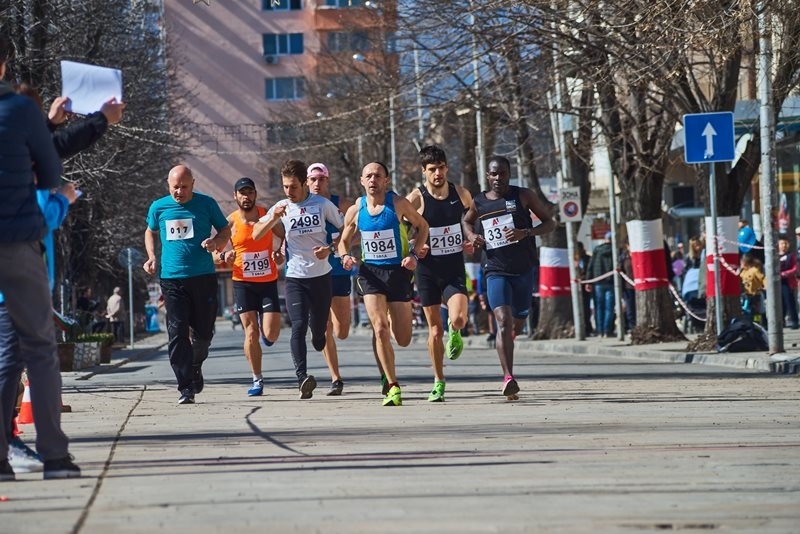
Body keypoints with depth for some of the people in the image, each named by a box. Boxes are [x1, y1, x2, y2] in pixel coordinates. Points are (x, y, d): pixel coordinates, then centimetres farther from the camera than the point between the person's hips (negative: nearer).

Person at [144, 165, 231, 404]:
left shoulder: (206, 204, 1)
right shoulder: (159, 207, 6)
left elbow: (226, 230, 11)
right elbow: (151, 232, 24)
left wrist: (217, 242, -12)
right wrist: (152, 257, 8)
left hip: (204, 277, 0)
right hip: (172, 278, 0)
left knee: (203, 331, 6)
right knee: (177, 333, -8)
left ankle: (196, 366, 38)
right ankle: (186, 387, -8)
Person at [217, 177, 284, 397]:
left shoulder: (268, 215, -2)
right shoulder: (230, 222, -4)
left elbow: (284, 236, 14)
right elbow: (214, 254, 1)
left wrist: (280, 253, -6)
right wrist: (223, 256, -21)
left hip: (268, 282, 1)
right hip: (243, 283, -1)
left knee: (271, 334, -8)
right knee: (251, 332, -5)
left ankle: (266, 331, 31)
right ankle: (257, 379, 9)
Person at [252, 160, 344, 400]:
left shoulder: (322, 204, -2)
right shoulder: (281, 208, 1)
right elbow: (256, 235, -1)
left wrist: (330, 249, -10)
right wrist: (273, 218, -19)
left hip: (321, 275, 0)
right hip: (295, 277, 0)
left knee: (319, 330, 7)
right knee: (298, 326, -18)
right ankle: (302, 377, -27)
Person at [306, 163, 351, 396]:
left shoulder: (340, 204, -2)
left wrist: (345, 241, -21)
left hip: (339, 271, 0)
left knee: (342, 332, 2)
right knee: (325, 331, -6)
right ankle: (336, 379, 3)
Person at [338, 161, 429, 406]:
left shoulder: (398, 204, -7)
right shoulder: (355, 210, 0)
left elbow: (422, 226, 6)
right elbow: (344, 241, 13)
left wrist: (414, 254, -8)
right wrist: (345, 256, -9)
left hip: (398, 271, -1)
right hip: (370, 272, 1)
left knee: (403, 339, 1)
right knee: (380, 329, -17)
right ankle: (392, 386, -9)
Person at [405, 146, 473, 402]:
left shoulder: (461, 194, 1)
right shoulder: (416, 198, -8)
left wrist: (473, 241, 3)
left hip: (455, 268, 1)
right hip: (428, 268, -1)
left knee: (458, 319, -22)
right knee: (435, 329, 4)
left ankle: (454, 333, 16)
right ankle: (439, 382, 19)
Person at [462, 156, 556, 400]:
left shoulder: (523, 196, -2)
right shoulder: (478, 203, 3)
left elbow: (550, 223, 1)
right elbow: (466, 220, 25)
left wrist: (526, 232, -17)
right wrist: (471, 235, 2)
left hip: (524, 270, 1)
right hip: (497, 272, -1)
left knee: (517, 324, 15)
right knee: (504, 321, -21)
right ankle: (508, 378, -28)